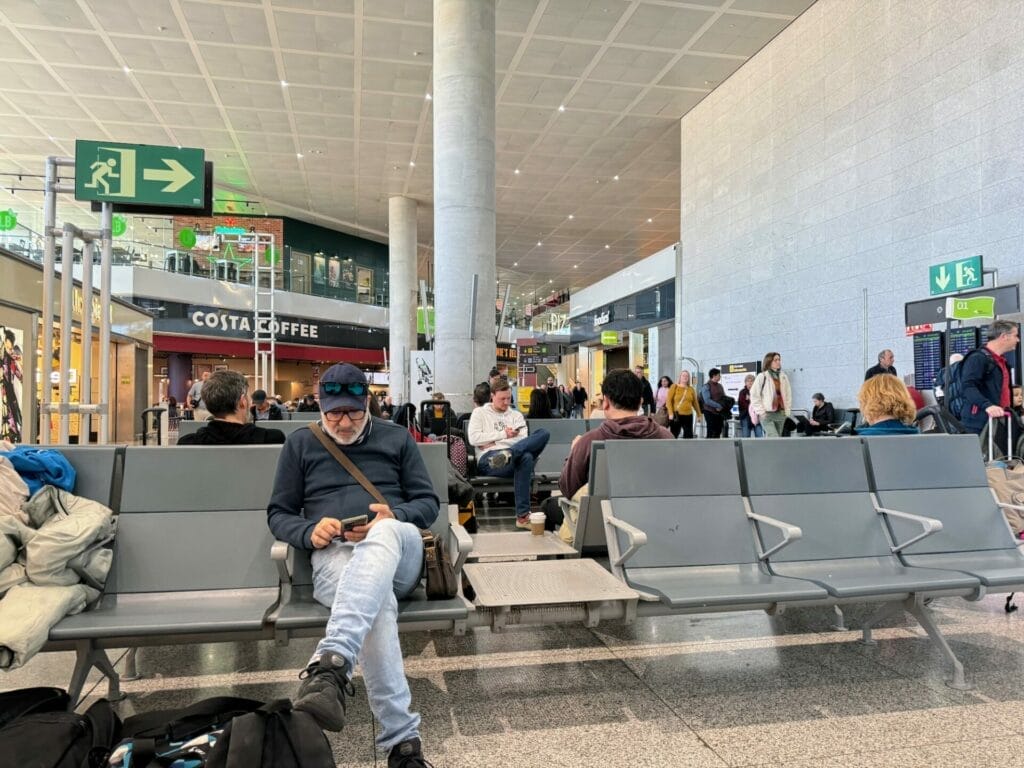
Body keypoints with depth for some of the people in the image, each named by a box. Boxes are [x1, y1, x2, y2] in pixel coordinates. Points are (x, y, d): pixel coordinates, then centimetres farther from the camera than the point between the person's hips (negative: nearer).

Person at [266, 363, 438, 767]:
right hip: (334, 555, 0)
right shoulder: (300, 444, 19)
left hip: (396, 548, 1)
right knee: (377, 602, -38)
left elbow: (428, 502, 14)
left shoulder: (396, 437, 18)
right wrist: (310, 532, -7)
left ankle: (330, 665, -57)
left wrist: (394, 516, -10)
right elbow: (278, 514, 17)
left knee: (384, 534, -41)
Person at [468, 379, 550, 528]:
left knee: (543, 433, -25)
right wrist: (503, 434, -2)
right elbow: (473, 439, 0)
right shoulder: (479, 413, 19)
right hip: (488, 460, -4)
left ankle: (509, 454, -49)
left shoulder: (516, 415, 27)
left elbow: (523, 441, 8)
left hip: (513, 458, 4)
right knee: (526, 458, -40)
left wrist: (493, 442, -1)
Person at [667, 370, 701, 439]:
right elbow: (669, 400, -6)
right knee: (673, 435, 2)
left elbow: (695, 403, 16)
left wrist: (699, 414, 17)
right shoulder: (674, 387, -1)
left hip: (688, 416, 4)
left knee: (688, 435, 4)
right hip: (676, 415, -4)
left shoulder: (691, 389, 10)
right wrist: (670, 413, -15)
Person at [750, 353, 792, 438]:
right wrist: (761, 412, -9)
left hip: (781, 414, 6)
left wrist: (787, 410, 9)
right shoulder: (762, 376, -6)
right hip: (767, 414, -5)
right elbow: (754, 395, -6)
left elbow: (788, 394, 15)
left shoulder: (783, 377, 9)